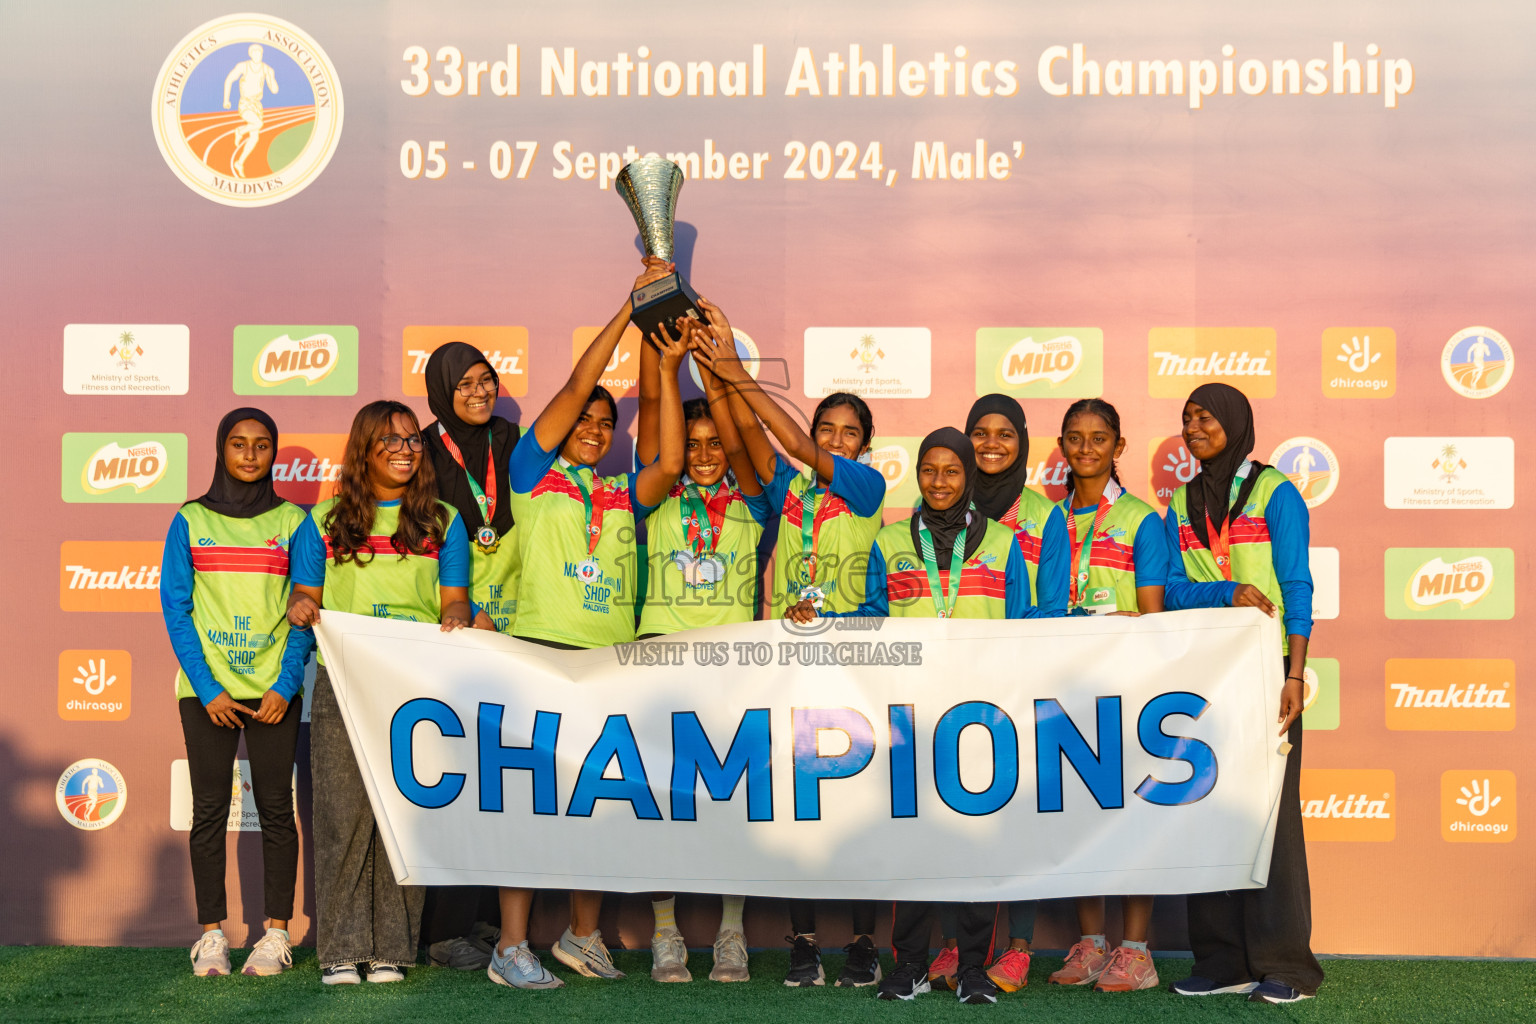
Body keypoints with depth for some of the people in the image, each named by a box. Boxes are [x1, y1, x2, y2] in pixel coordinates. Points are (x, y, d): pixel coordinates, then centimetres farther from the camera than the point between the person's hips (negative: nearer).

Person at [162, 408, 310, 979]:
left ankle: (276, 932, 7)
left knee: (275, 805, 0)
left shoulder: (293, 521, 5)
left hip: (274, 688, 0)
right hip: (207, 687, 0)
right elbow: (175, 610, 2)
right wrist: (207, 689, -7)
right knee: (209, 808, 2)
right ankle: (211, 933, 9)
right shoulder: (190, 521, 6)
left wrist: (285, 685, -9)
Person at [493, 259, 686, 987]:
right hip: (542, 651, -4)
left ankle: (583, 933, 21)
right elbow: (576, 385, -2)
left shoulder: (624, 493, 16)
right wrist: (632, 304, -2)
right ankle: (512, 946, -2)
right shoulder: (534, 473, 6)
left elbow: (671, 464, -3)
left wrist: (668, 368, -5)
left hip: (614, 656, 4)